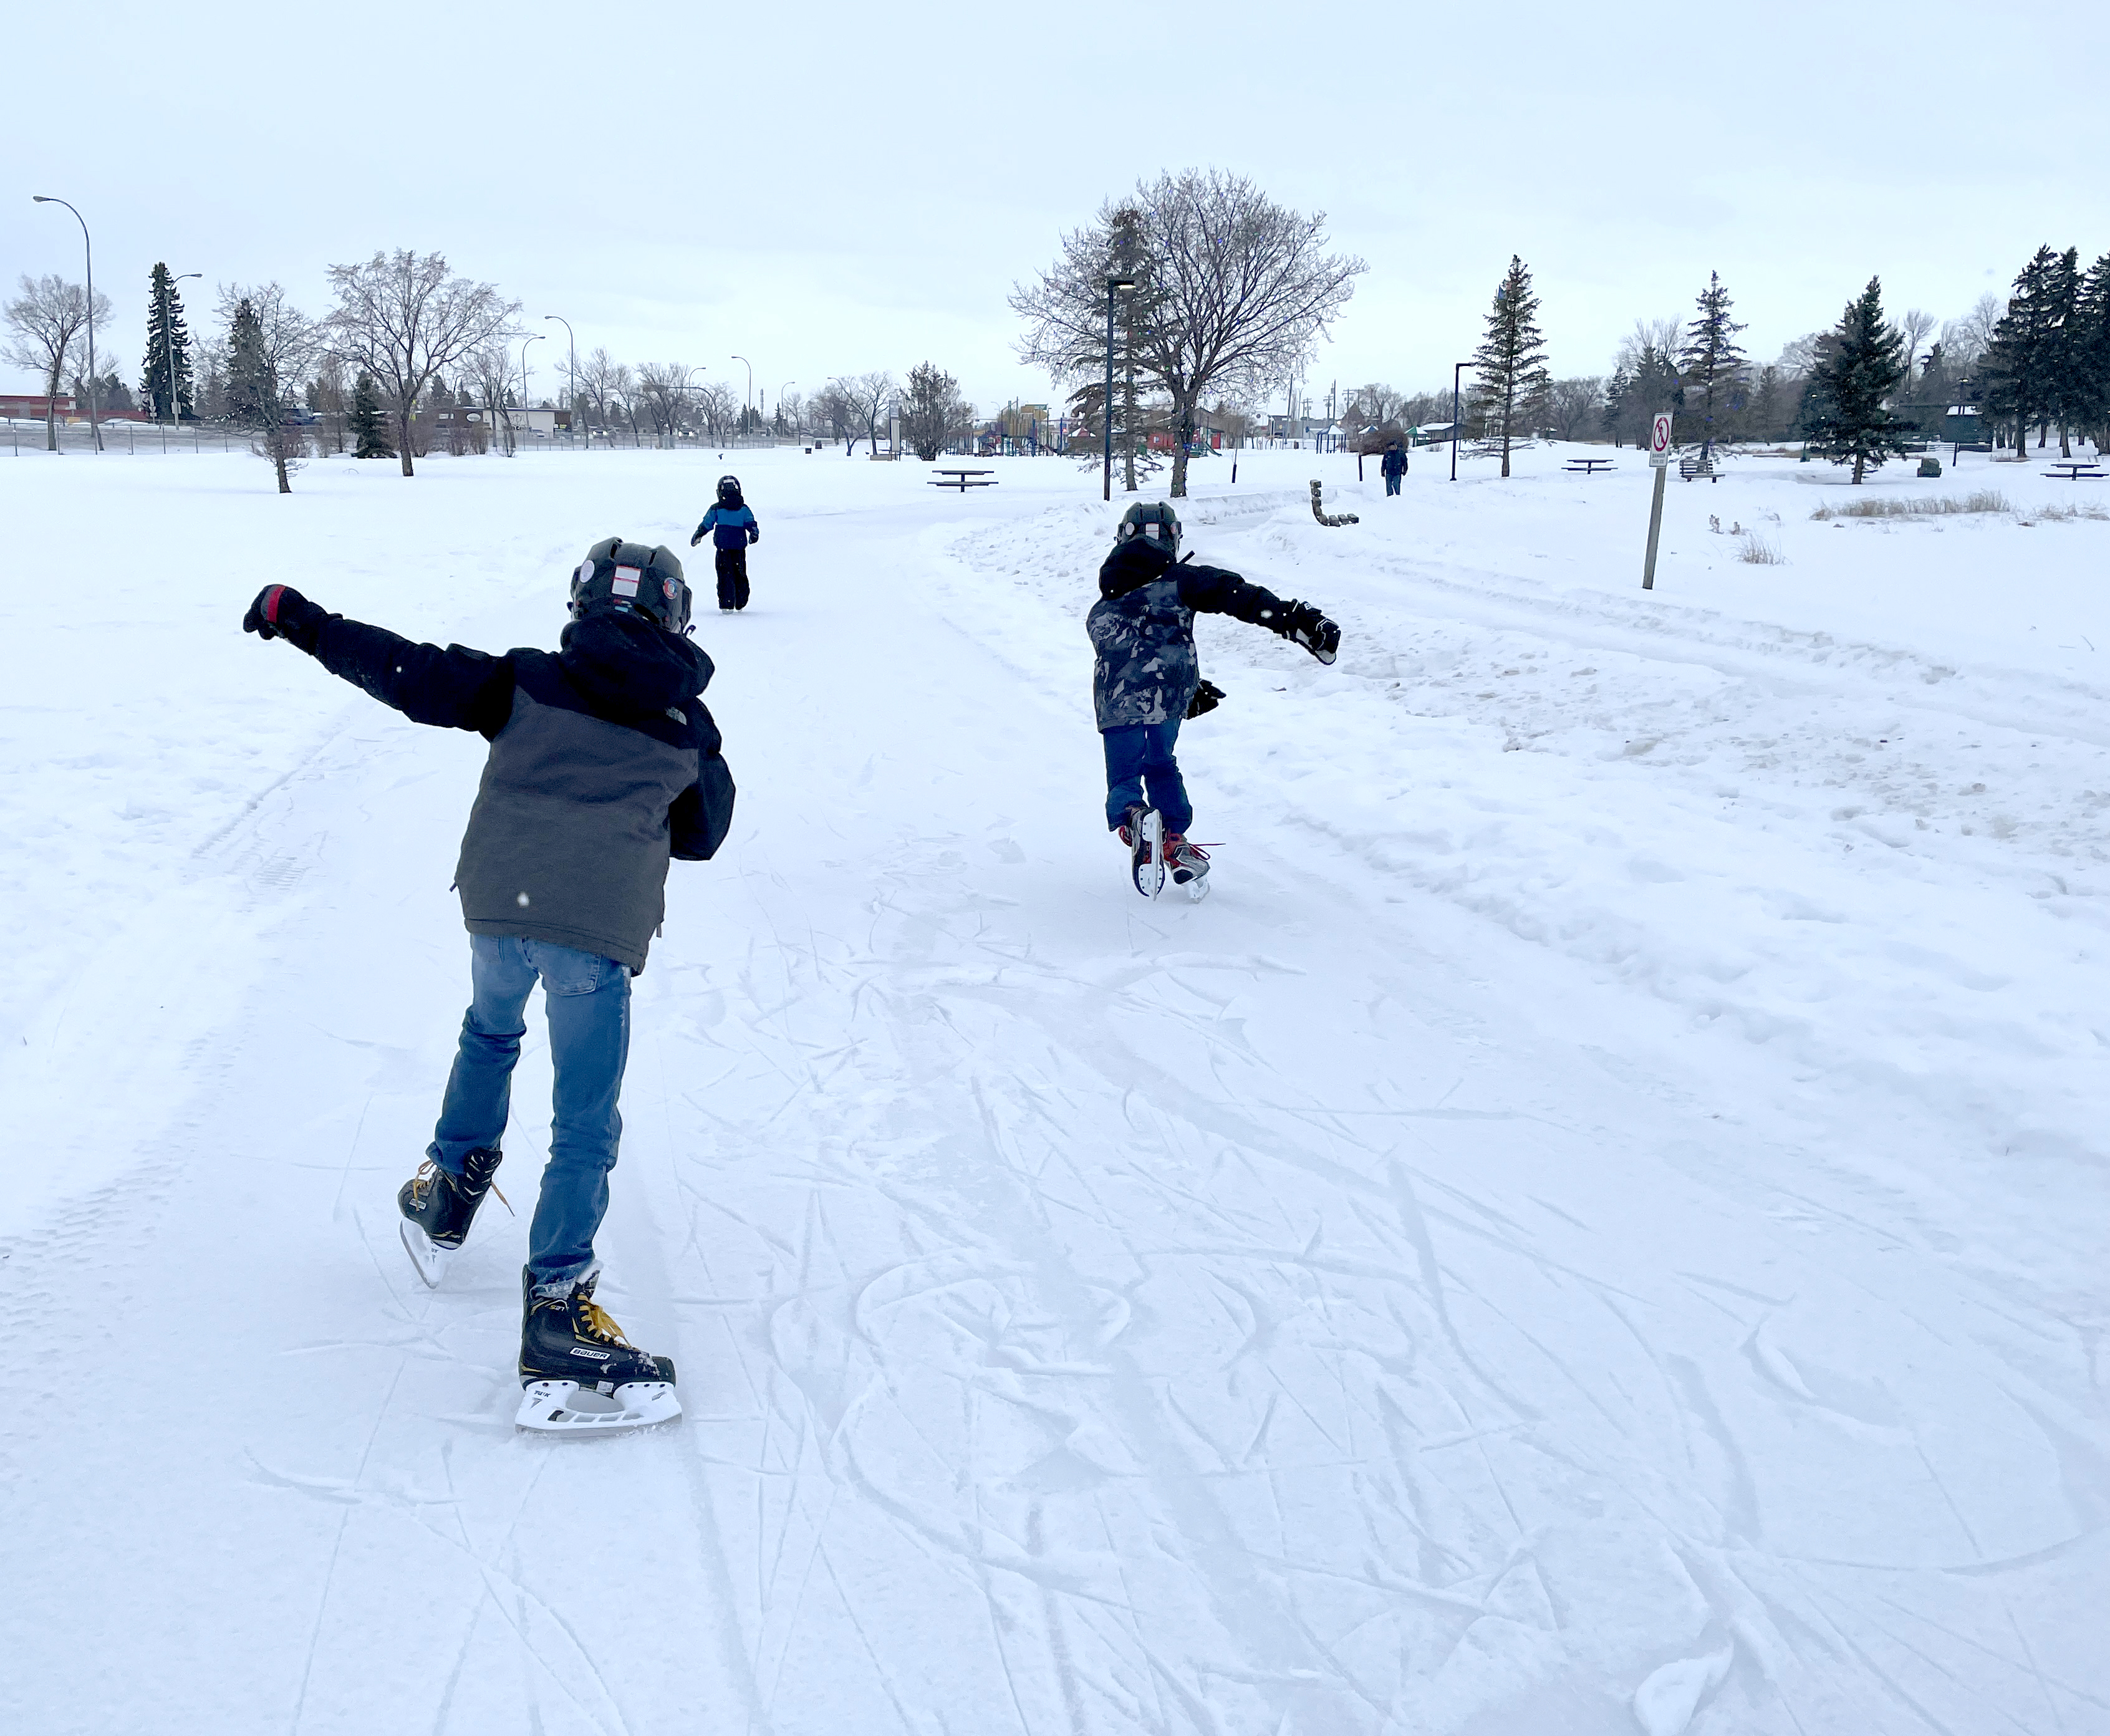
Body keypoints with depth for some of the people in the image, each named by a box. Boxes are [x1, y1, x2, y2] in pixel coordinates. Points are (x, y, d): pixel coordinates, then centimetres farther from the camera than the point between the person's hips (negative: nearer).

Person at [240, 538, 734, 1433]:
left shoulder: (528, 679, 8)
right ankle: (556, 1310, 0)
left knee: (489, 1032, 35)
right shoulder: (691, 726, 10)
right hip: (601, 931, -2)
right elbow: (702, 835, 20)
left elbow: (413, 674, 5)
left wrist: (301, 619, 14)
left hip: (499, 905, 2)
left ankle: (450, 1187, 44)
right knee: (584, 1127, 4)